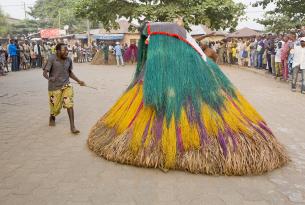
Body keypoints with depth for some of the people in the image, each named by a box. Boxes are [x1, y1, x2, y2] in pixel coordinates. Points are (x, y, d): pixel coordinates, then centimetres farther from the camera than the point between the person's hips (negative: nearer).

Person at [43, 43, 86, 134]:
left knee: (69, 104, -13)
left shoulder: (69, 60, 1)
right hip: (55, 87, -3)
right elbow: (45, 72, -16)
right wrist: (49, 78, -38)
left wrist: (78, 81, 9)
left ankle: (72, 126, -8)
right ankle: (52, 117, 45)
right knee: (55, 107, 9)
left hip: (66, 85, 3)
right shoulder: (52, 59, -13)